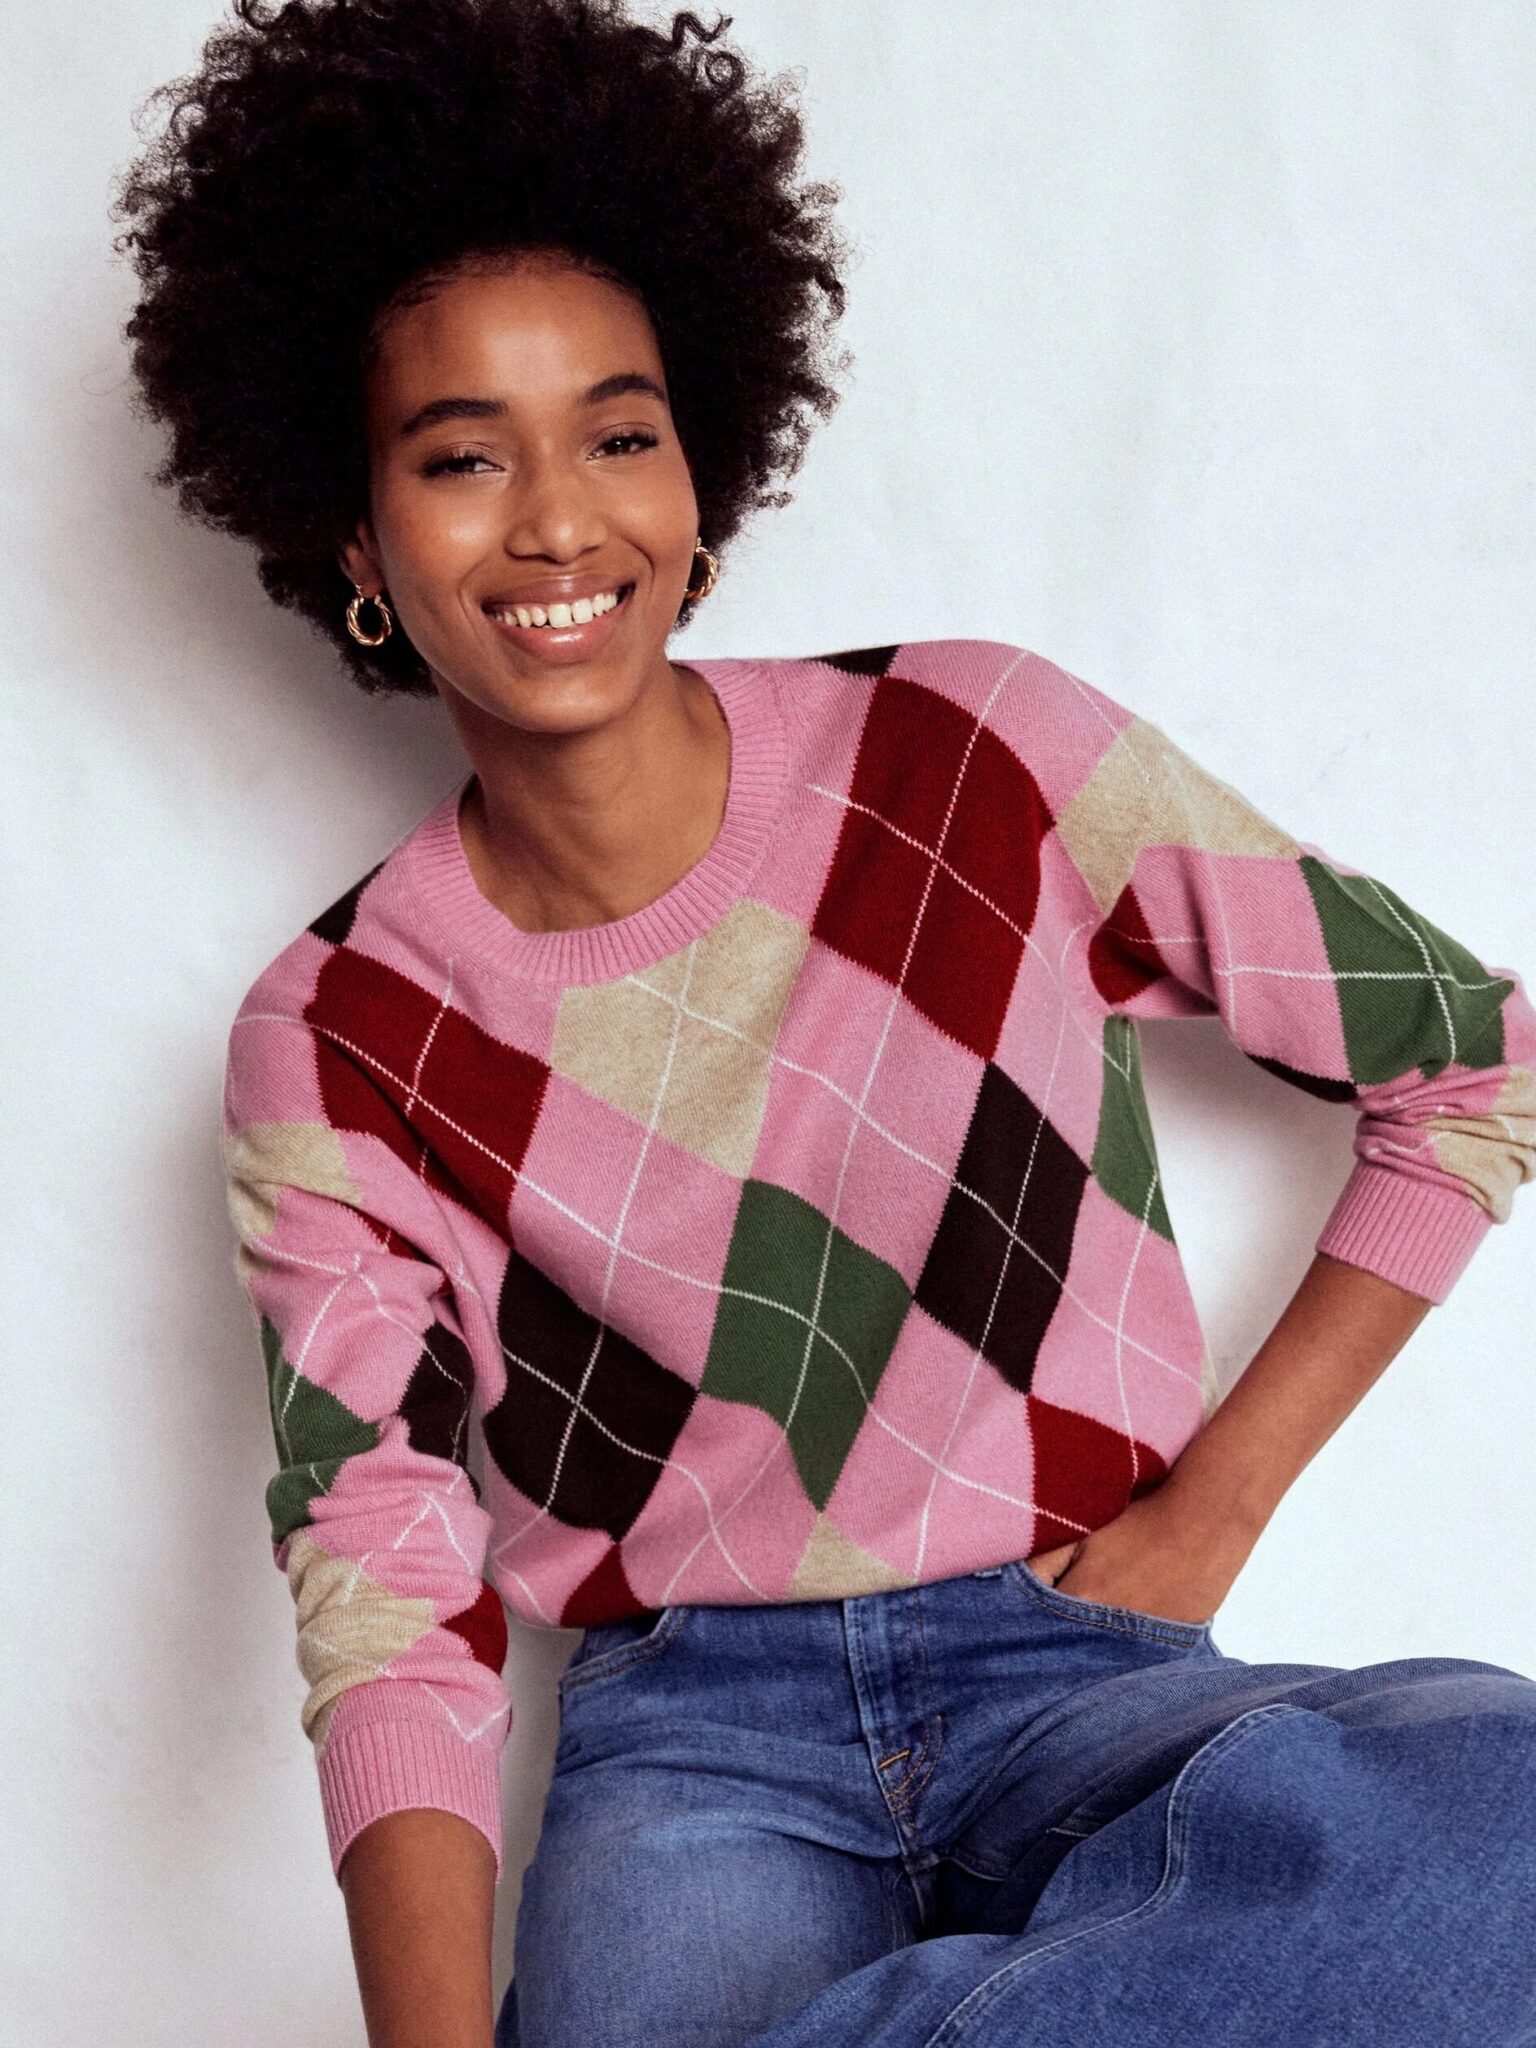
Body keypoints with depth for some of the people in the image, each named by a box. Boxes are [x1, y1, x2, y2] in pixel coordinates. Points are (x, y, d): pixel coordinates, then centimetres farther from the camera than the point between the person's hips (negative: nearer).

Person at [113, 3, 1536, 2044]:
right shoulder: (336, 1048, 1)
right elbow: (389, 1612, -8)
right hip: (699, 1725, -1)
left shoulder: (981, 766, -2)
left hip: (1076, 1671, 2)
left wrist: (1212, 1507, 0)